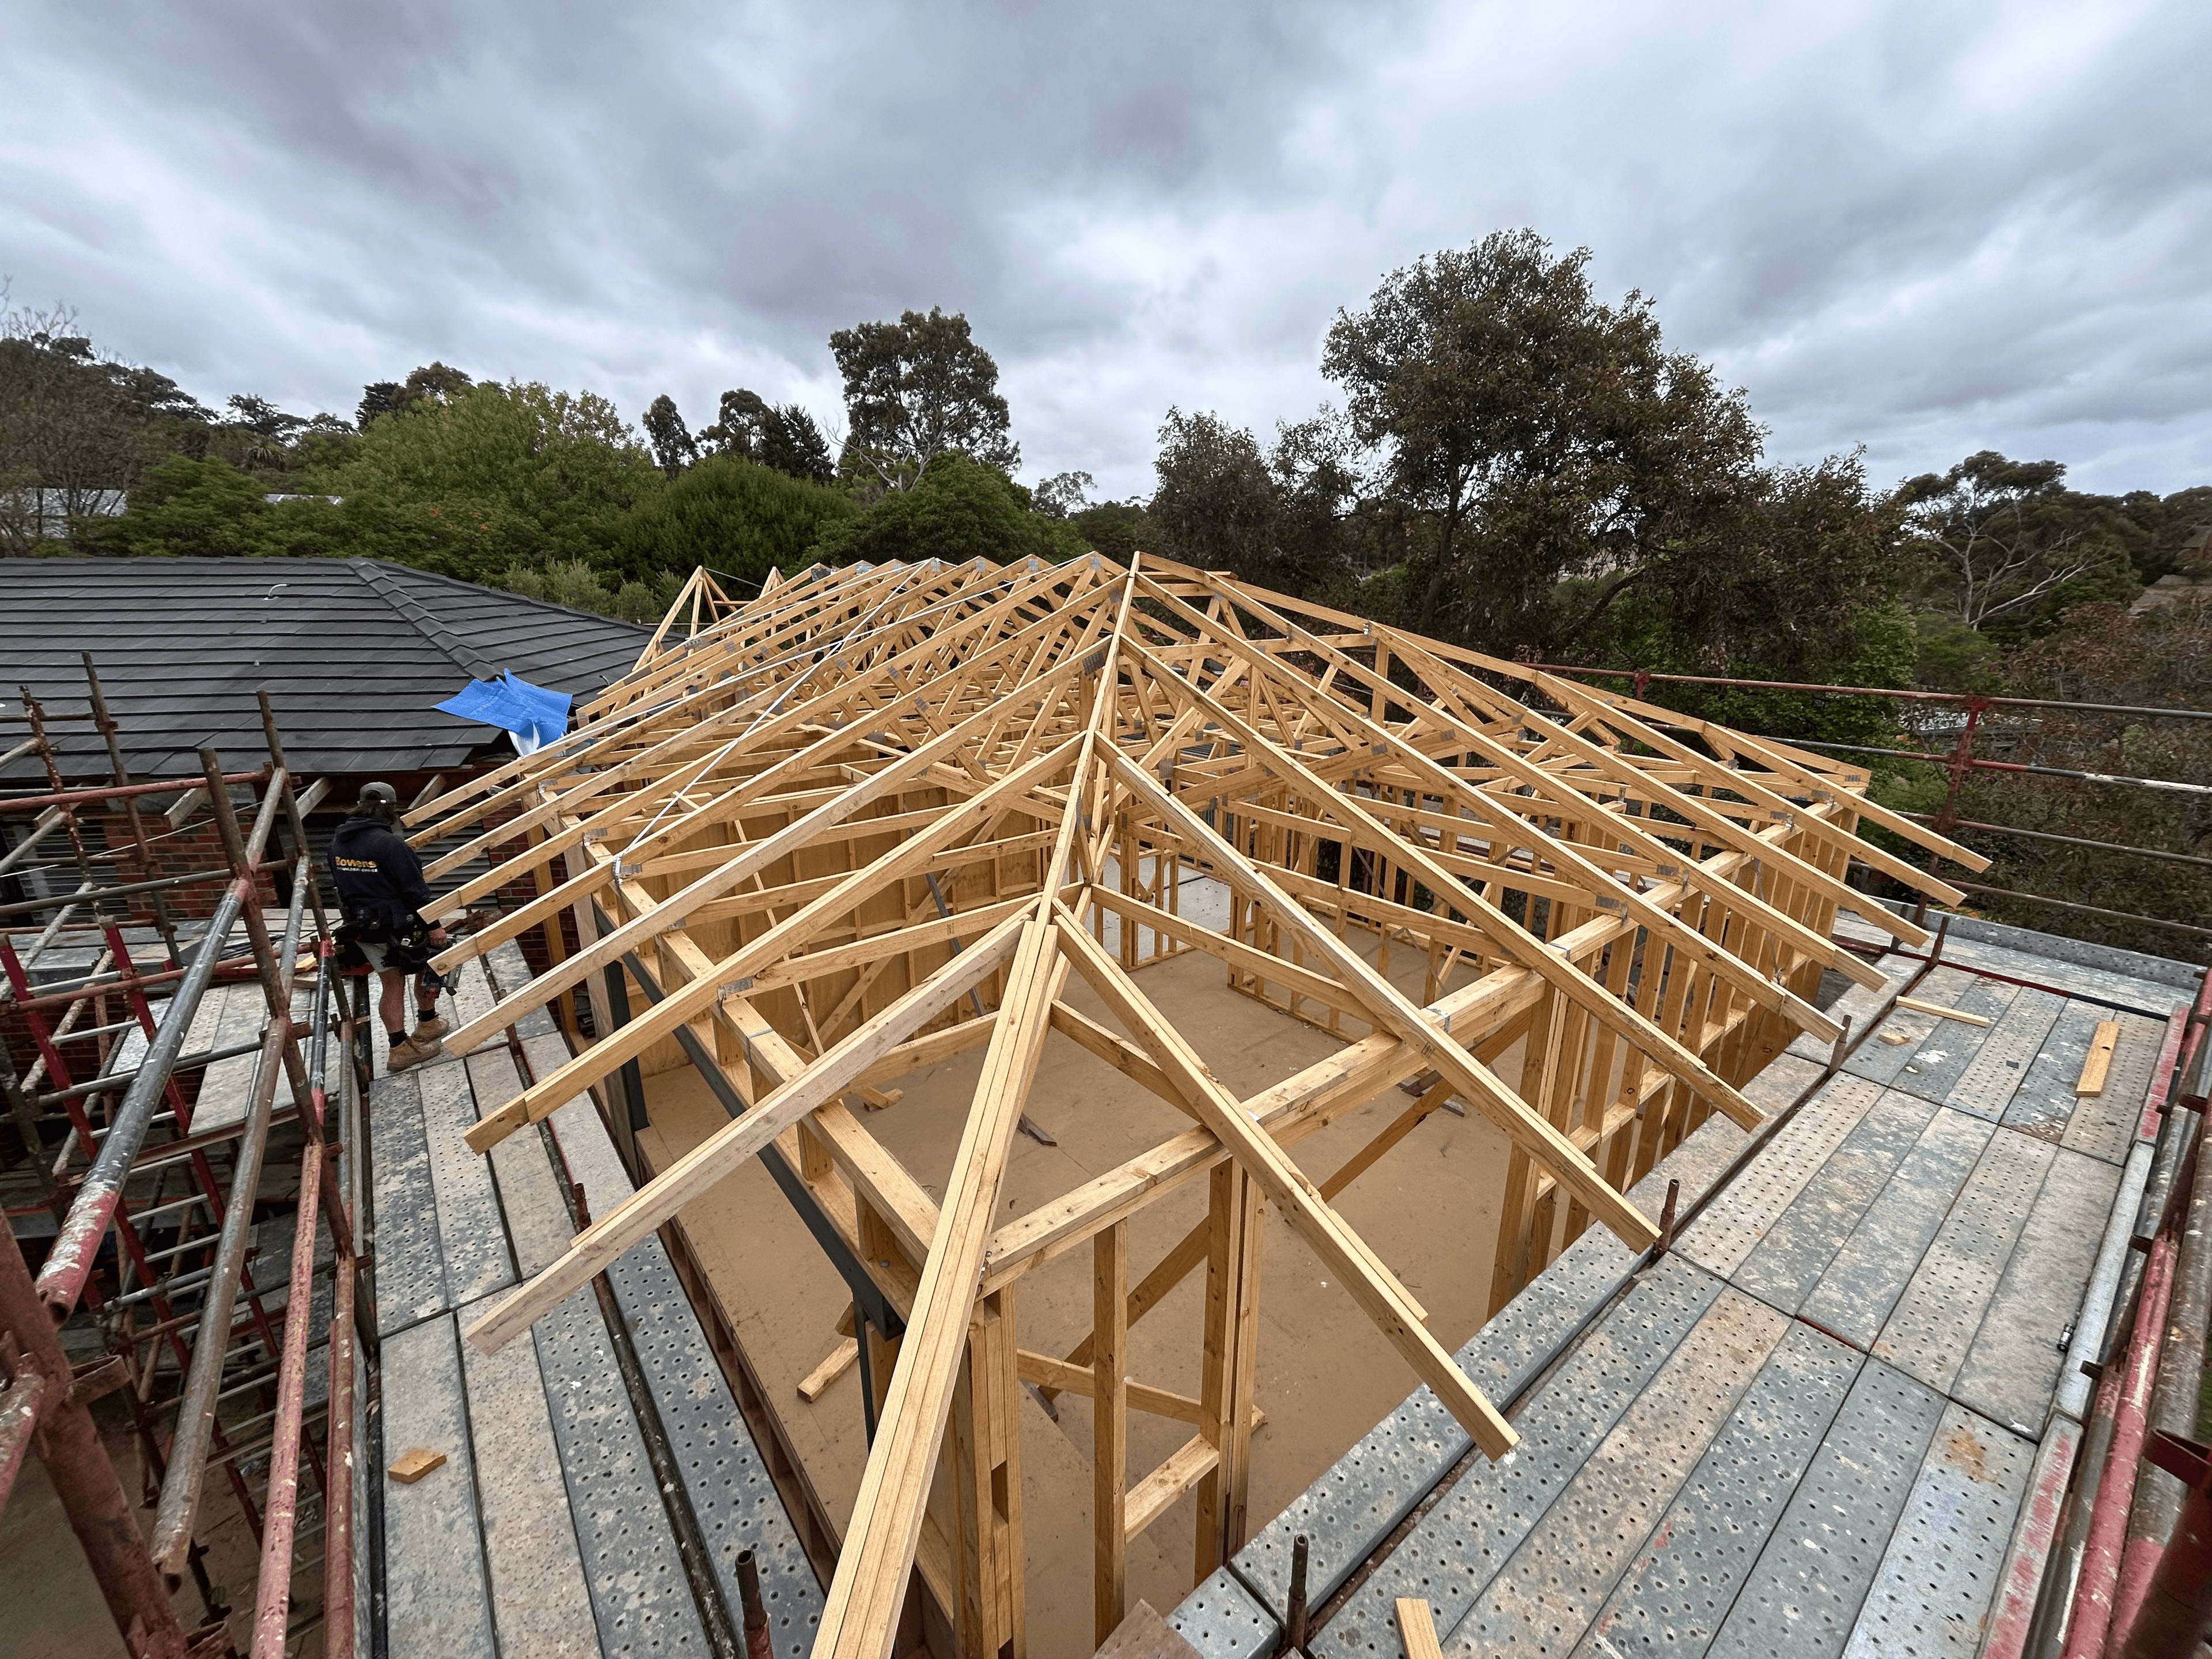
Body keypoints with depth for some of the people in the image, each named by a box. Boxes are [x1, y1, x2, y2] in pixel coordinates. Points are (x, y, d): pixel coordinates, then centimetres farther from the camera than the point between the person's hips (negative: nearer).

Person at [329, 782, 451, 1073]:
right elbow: (415, 890, -20)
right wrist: (433, 925, -13)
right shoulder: (390, 844, -21)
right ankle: (427, 1025, 30)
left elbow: (342, 885, 15)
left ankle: (399, 1048, 14)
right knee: (428, 965, 18)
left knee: (391, 984, 13)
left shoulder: (338, 841, 3)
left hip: (361, 928, 7)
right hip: (397, 926, -7)